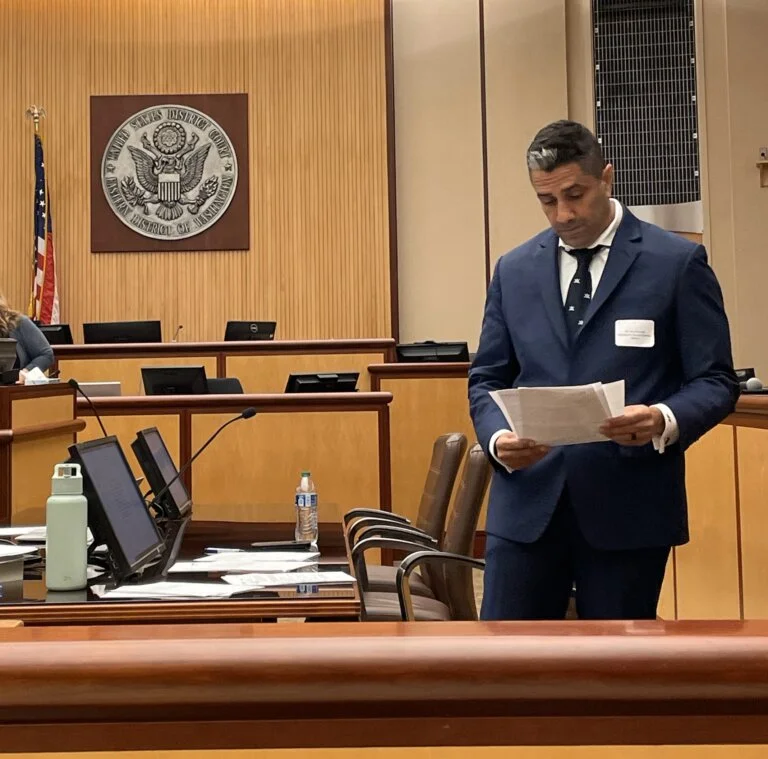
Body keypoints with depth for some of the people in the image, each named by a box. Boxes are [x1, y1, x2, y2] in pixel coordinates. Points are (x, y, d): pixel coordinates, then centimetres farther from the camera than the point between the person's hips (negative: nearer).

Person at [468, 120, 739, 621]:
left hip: (629, 504, -2)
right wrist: (497, 438, -8)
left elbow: (715, 381, -2)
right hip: (528, 502, 3)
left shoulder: (678, 263, -1)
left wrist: (665, 420, -23)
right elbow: (487, 379, 13)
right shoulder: (514, 270, 10)